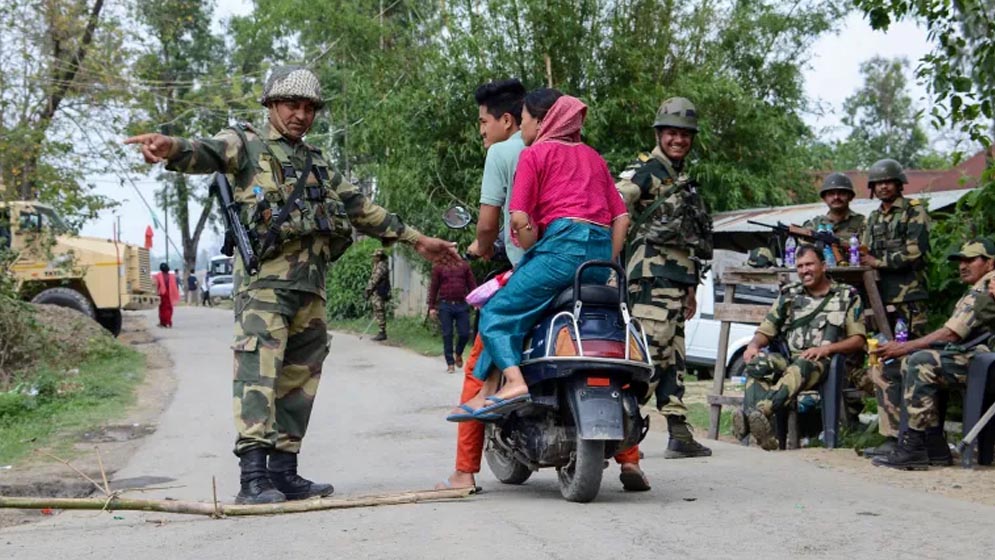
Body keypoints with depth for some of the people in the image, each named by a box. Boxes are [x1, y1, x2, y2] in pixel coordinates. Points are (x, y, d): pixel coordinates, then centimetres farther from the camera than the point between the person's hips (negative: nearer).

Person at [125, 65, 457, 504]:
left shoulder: (317, 163, 27)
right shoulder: (247, 145, 7)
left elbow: (361, 208, 32)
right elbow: (208, 153, -15)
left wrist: (415, 239, 32)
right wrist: (172, 148, -39)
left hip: (310, 285, 7)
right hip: (264, 278, -7)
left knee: (300, 378, 7)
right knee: (259, 371, -16)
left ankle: (284, 472, 13)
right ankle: (254, 476, -22)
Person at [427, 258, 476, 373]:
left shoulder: (464, 265, 10)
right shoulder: (438, 267, 5)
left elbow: (471, 284, 9)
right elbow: (433, 287, 6)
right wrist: (432, 307, 2)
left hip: (462, 305, 1)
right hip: (445, 305, -1)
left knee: (464, 334, -1)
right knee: (447, 335, 0)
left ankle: (458, 354, 28)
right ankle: (450, 363, 8)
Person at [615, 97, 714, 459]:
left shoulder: (684, 181, 25)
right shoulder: (645, 172, -3)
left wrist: (691, 288, 27)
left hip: (677, 275, 9)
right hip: (652, 270, -9)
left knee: (673, 356, 8)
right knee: (651, 348, -17)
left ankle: (679, 434, 10)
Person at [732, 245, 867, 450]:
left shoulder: (847, 296, 14)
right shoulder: (789, 294, 23)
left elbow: (858, 340, 7)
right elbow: (766, 331, 19)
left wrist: (826, 348, -11)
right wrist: (754, 344, -6)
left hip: (823, 362, -3)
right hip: (788, 358, 3)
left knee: (801, 367, -41)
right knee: (758, 363, -32)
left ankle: (761, 413, -63)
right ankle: (751, 418, -56)